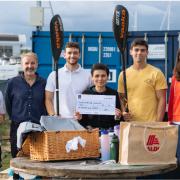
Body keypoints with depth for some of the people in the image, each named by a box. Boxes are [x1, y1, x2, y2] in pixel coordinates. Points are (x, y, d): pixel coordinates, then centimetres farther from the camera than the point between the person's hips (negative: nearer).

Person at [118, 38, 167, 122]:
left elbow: (161, 99, -3)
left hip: (151, 123, -3)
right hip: (130, 122, 3)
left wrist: (158, 122, -10)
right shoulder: (123, 75, 8)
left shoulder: (156, 73, -1)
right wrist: (123, 112, -6)